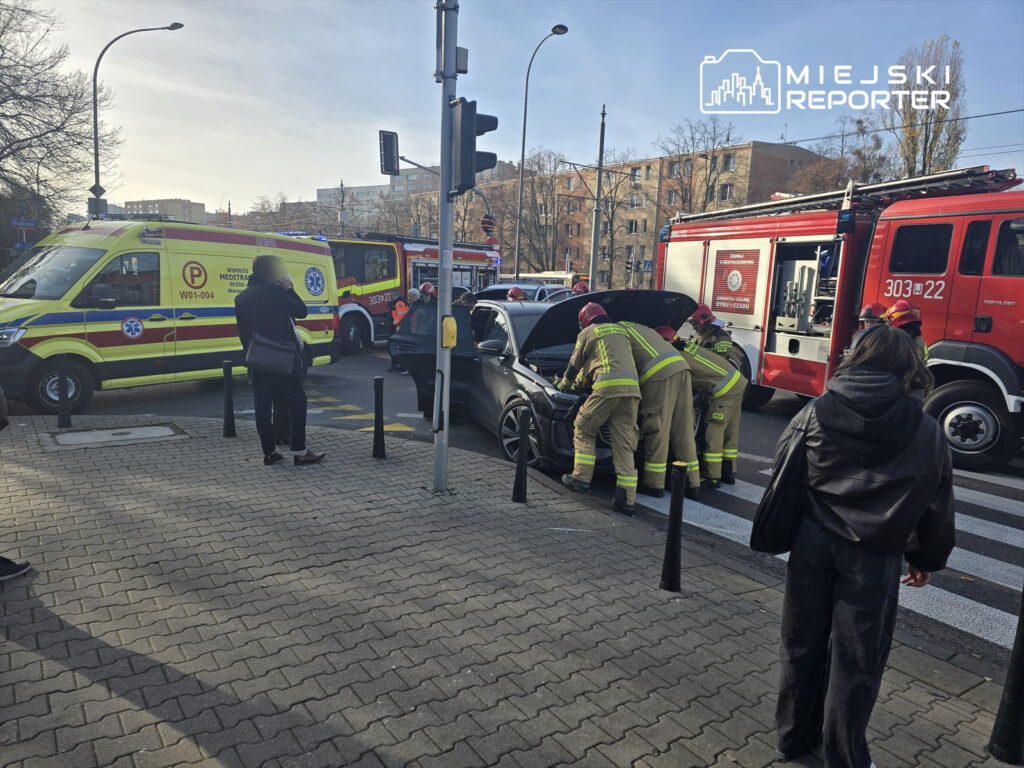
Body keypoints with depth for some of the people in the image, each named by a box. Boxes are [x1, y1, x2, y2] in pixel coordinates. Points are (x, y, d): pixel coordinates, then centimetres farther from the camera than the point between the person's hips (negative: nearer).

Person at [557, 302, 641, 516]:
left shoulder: (587, 333, 14)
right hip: (632, 387, 5)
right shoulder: (621, 331, 32)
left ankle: (581, 478, 13)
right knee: (624, 443, 4)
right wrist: (580, 383, 50)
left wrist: (564, 384, 42)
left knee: (584, 430, 14)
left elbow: (575, 365, 22)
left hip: (608, 386, -5)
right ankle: (627, 498, -1)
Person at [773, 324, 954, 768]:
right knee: (856, 658, 10)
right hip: (875, 554, -1)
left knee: (803, 643, 16)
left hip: (813, 540, 2)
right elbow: (937, 501, 3)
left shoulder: (817, 411, -2)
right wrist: (927, 559, 15)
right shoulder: (926, 431, -3)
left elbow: (783, 467, 5)